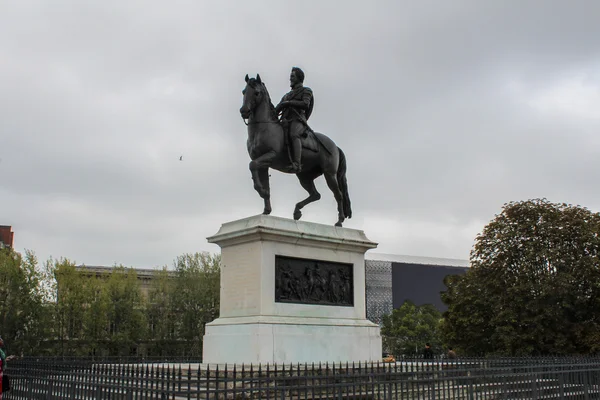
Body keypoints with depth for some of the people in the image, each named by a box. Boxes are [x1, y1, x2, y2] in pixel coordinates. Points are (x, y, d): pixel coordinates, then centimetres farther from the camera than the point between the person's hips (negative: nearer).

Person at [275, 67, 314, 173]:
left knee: (293, 135, -39)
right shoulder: (287, 95, 35)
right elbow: (277, 109, 26)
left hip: (297, 121, -7)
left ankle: (297, 164, -55)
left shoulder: (306, 91, 16)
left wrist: (288, 103, -8)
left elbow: (305, 104, -4)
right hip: (286, 121, 7)